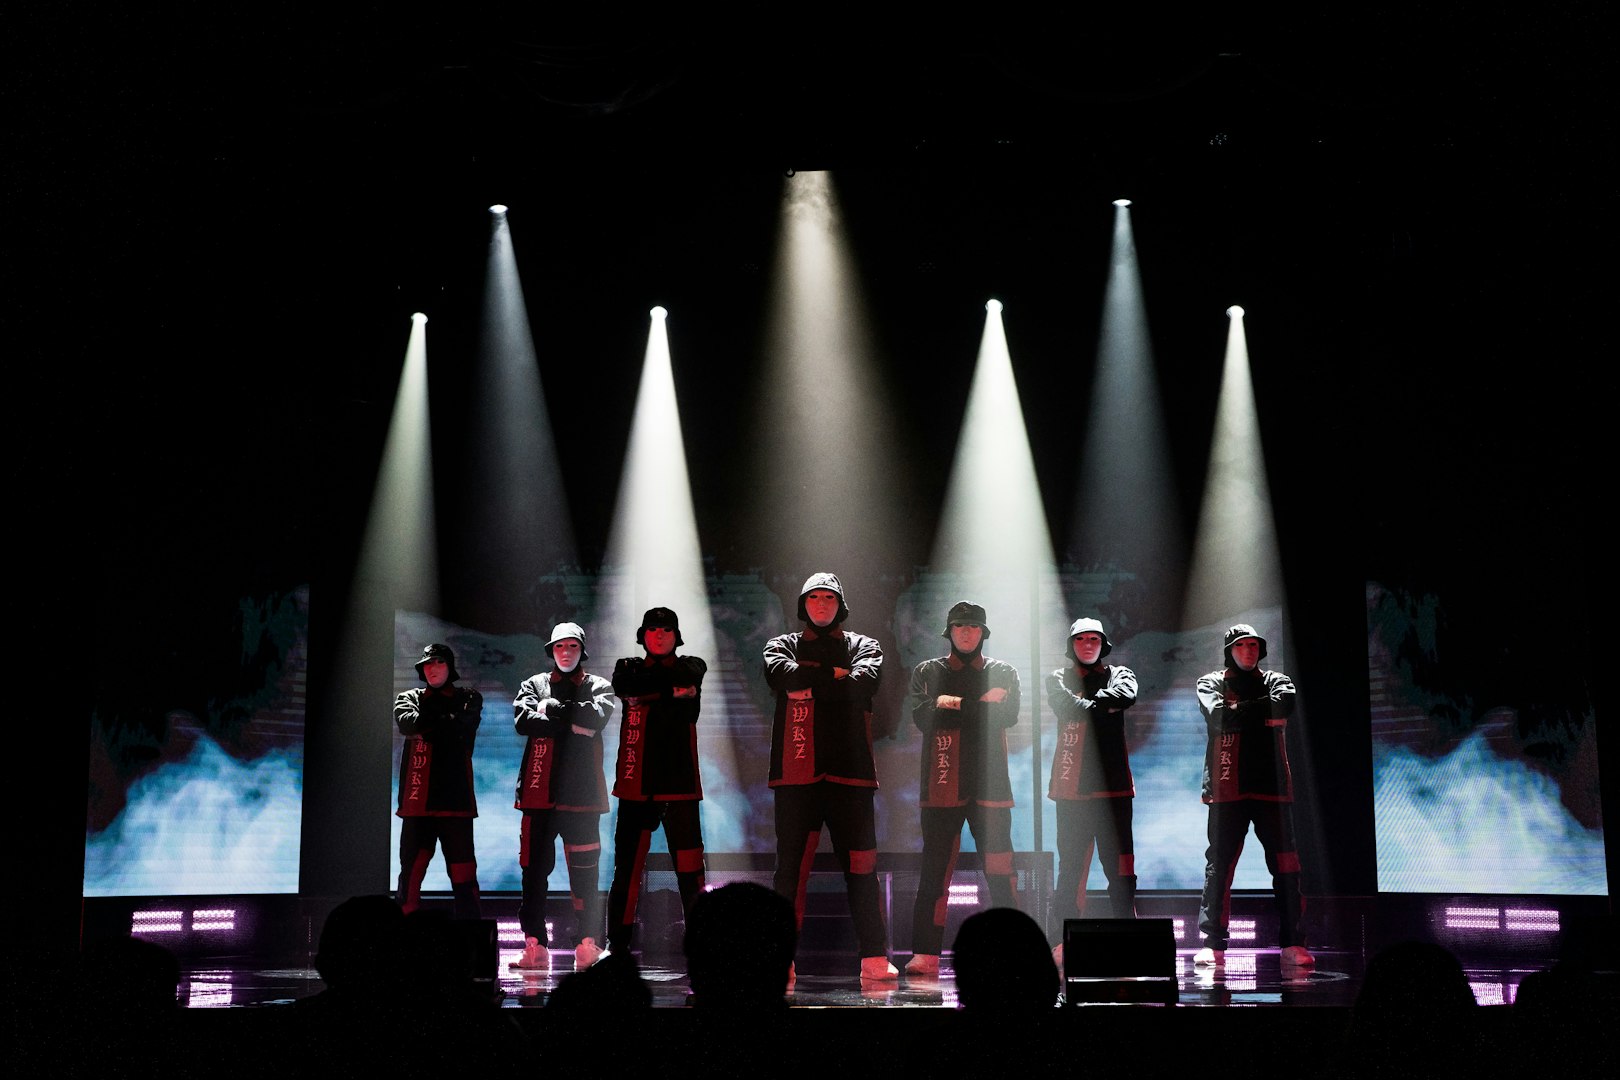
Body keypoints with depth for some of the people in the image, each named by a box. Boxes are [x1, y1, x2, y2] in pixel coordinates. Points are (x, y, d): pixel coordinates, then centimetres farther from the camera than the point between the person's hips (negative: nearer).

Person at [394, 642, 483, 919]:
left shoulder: (468, 698, 12)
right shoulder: (409, 698, 16)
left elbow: (462, 726, -8)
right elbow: (407, 723, -6)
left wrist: (426, 727, -3)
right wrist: (445, 724, -6)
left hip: (456, 799, -1)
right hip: (418, 800, 1)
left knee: (463, 875, -3)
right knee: (411, 870, 1)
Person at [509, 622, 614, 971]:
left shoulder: (599, 687, 12)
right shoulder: (535, 684, 15)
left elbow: (597, 716, -10)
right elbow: (523, 720, -4)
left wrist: (552, 708, -5)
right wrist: (573, 721, -9)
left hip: (581, 794, -2)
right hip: (539, 791, 2)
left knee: (584, 871, -2)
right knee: (534, 869, 2)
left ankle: (587, 946, 3)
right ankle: (535, 946, 6)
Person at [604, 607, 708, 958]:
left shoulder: (690, 668, 14)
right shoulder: (629, 667, 15)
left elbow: (688, 678, -10)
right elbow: (625, 687, -8)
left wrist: (649, 689, -8)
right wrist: (672, 690, -8)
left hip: (679, 783, -1)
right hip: (636, 784, 1)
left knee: (690, 869, -6)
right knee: (627, 867, 3)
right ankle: (618, 945, 11)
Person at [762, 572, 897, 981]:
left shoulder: (863, 647, 15)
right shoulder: (783, 645, 16)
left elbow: (863, 682, -8)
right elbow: (781, 675, -8)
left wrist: (808, 685, -5)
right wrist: (833, 675, -5)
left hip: (849, 770, 0)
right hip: (796, 772, 0)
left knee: (861, 866, -1)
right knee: (791, 865, 1)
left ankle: (874, 959, 2)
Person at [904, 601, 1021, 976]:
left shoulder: (1003, 673, 13)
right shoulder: (927, 673, 13)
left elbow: (1008, 716, -6)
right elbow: (922, 717, -5)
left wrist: (953, 704, -10)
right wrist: (979, 706, -9)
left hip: (990, 786, 0)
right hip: (941, 787, 0)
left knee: (1000, 873, -2)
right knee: (935, 871, -2)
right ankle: (925, 955, -1)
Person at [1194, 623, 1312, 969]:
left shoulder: (1275, 681, 15)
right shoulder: (1211, 683, 11)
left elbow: (1285, 703, -9)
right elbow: (1218, 717, -9)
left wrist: (1239, 709, -6)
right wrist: (1262, 714, -6)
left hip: (1272, 786, 2)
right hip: (1227, 788, -2)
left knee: (1285, 865, -1)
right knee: (1219, 865, -3)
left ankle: (1292, 944, 3)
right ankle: (1212, 945, 0)